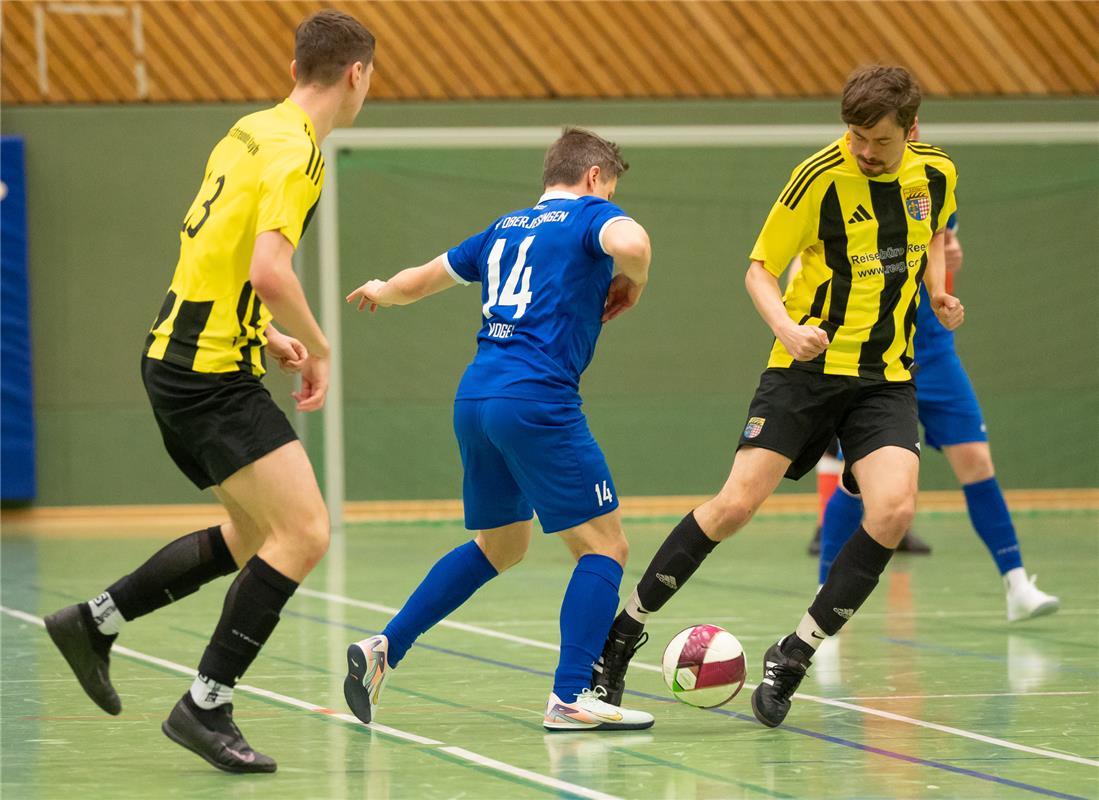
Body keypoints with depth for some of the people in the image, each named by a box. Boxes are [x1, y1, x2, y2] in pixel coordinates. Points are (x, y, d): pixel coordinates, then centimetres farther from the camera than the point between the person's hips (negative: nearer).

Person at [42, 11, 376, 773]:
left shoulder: (250, 133, 12)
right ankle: (206, 706, -9)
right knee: (303, 534, -12)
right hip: (211, 373, -10)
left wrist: (266, 336, 20)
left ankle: (95, 620, 25)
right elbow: (269, 272, -28)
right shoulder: (296, 153, -16)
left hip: (183, 358, 10)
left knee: (254, 534, 19)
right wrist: (319, 349, -12)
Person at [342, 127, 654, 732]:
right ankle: (569, 697, -8)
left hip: (475, 399, 8)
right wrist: (632, 285, 0)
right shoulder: (590, 215, 3)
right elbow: (631, 243, -22)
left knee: (500, 546, 24)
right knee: (604, 547, 0)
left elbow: (420, 280, 34)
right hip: (536, 402, -8)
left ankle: (384, 649, 18)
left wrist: (380, 292, 56)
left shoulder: (504, 230, 22)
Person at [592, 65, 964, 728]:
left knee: (894, 510, -20)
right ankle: (625, 629, 7)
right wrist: (788, 328, -24)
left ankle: (796, 654, -5)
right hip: (807, 369, -3)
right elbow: (761, 269, -5)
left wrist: (938, 293, 4)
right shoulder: (820, 176, -12)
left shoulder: (936, 174, 1)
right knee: (737, 504, -12)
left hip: (886, 376, 3)